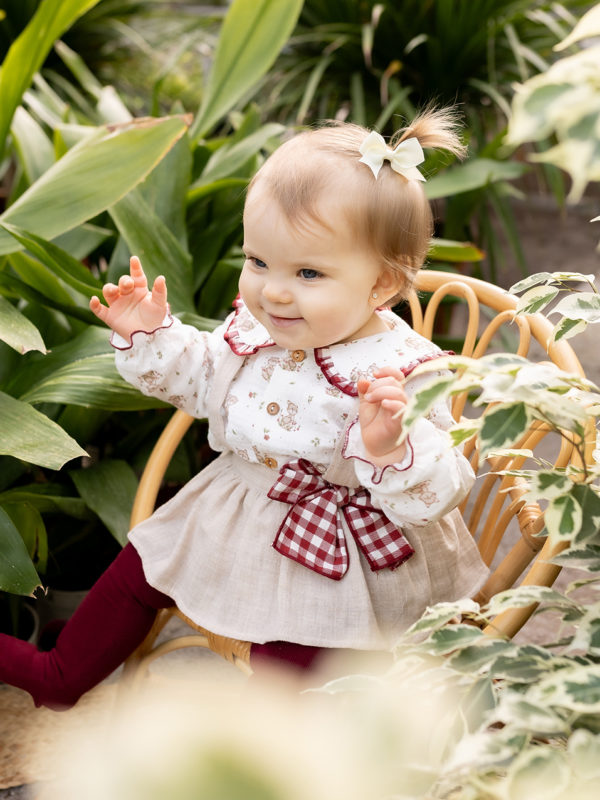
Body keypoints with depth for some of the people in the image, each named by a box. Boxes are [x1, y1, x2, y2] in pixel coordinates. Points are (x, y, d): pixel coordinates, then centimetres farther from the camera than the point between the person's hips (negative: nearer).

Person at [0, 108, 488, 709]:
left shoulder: (405, 375, -29)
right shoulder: (254, 329, -9)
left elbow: (433, 495, -30)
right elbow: (199, 378, 11)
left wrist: (390, 449, -50)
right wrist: (150, 337, -6)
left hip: (331, 559, -6)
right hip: (226, 520, 7)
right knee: (138, 571, 18)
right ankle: (60, 677, 41)